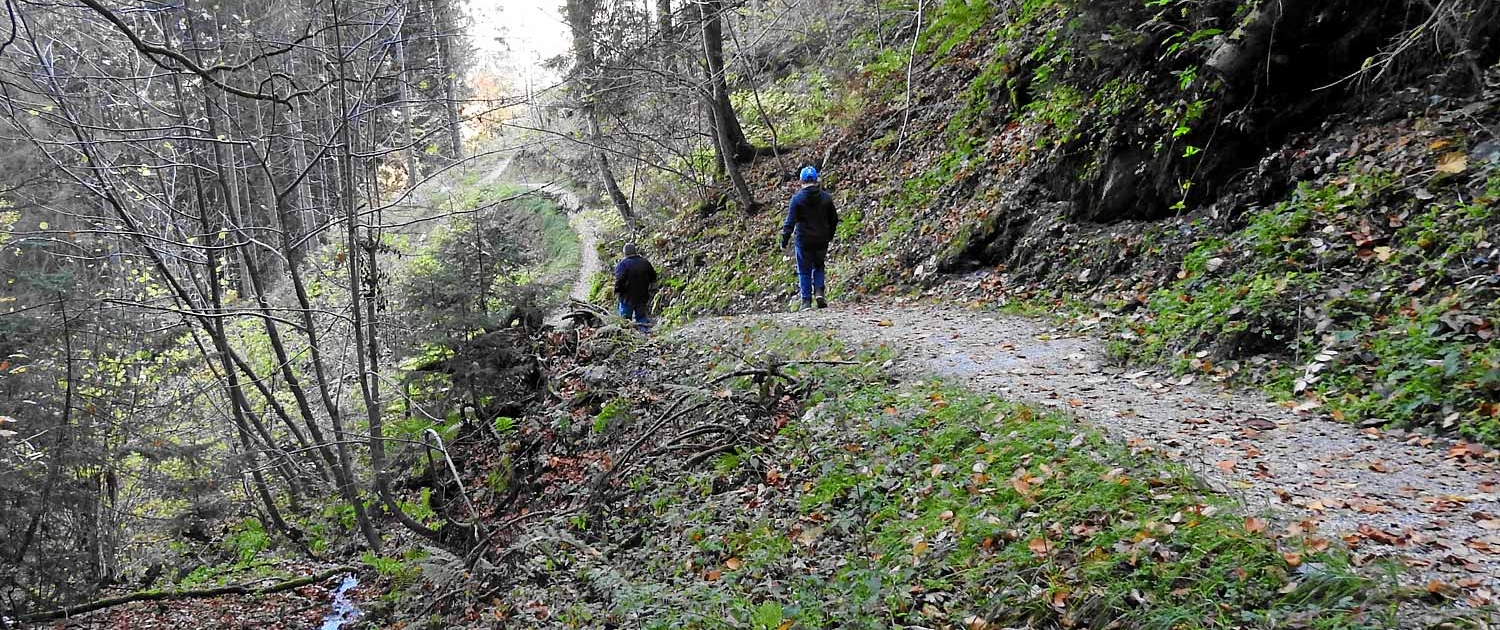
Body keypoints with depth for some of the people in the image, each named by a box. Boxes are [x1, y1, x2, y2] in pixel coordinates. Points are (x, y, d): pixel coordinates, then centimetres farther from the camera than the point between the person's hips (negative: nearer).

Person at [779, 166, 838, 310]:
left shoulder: (797, 198, -9)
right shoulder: (826, 197, 1)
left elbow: (790, 221, -11)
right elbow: (834, 219, 10)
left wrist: (784, 240, -6)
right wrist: (830, 236, 24)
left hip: (804, 240, -3)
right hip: (822, 240, 3)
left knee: (804, 271, 7)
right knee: (819, 266, 19)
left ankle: (806, 301, 6)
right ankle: (820, 291, -1)